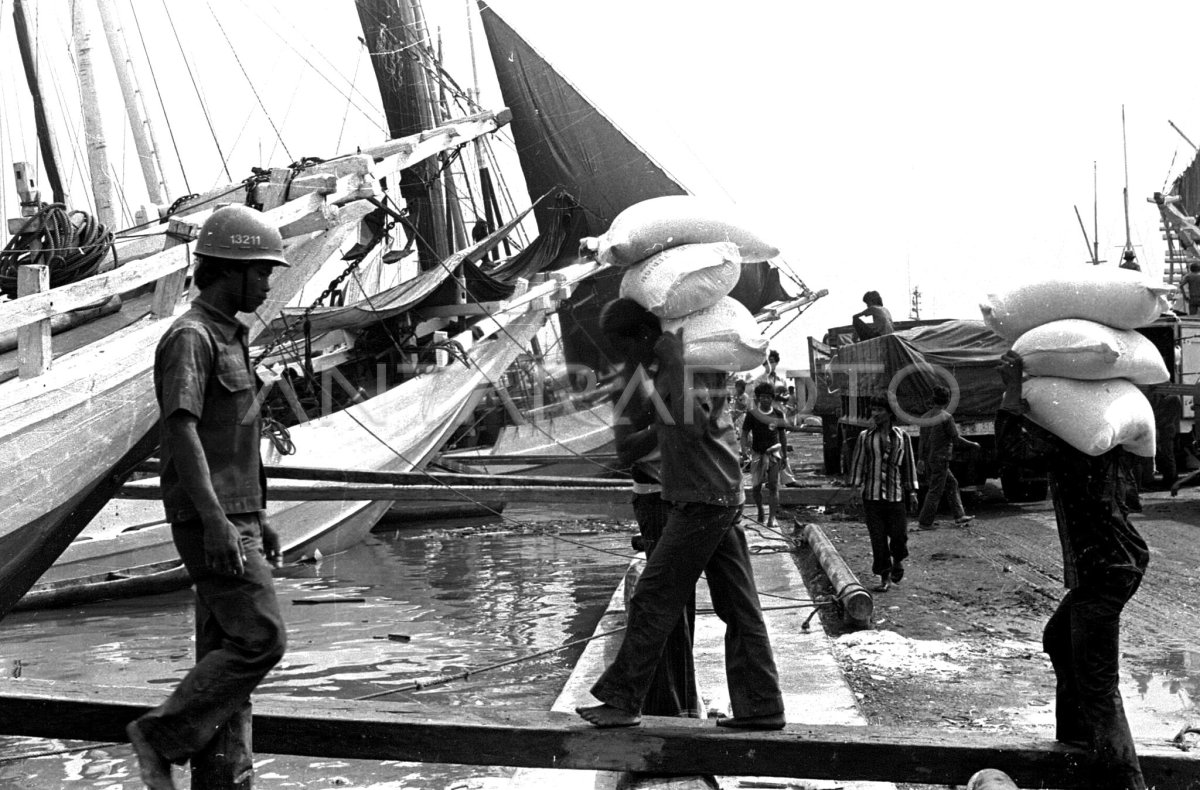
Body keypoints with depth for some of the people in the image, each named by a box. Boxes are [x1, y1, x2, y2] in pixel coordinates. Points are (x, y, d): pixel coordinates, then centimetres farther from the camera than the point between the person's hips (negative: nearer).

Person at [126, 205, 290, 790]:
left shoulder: (227, 338, 19)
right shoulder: (190, 337, -12)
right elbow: (181, 430, -23)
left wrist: (256, 518, 23)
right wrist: (215, 520, -30)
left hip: (234, 518, 10)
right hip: (209, 522, -10)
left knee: (225, 651, 8)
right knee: (260, 640, -12)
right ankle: (162, 736, 0)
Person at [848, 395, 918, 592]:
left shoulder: (902, 437, 4)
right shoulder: (865, 437, 2)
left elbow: (909, 464, 9)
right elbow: (858, 463, 5)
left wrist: (912, 491, 7)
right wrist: (855, 487, -1)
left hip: (896, 494, 0)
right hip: (872, 495, 0)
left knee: (899, 534, 2)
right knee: (878, 538, -1)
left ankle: (898, 561, 35)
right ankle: (885, 577, 9)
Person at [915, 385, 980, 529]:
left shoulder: (925, 417, 6)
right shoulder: (946, 417, -14)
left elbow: (923, 440, 10)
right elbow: (956, 440, -11)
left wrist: (921, 459, 14)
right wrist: (973, 445, 4)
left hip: (929, 458, 7)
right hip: (940, 459, -7)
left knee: (951, 483, 18)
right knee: (935, 490, 0)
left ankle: (959, 516, 22)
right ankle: (924, 522, 2)